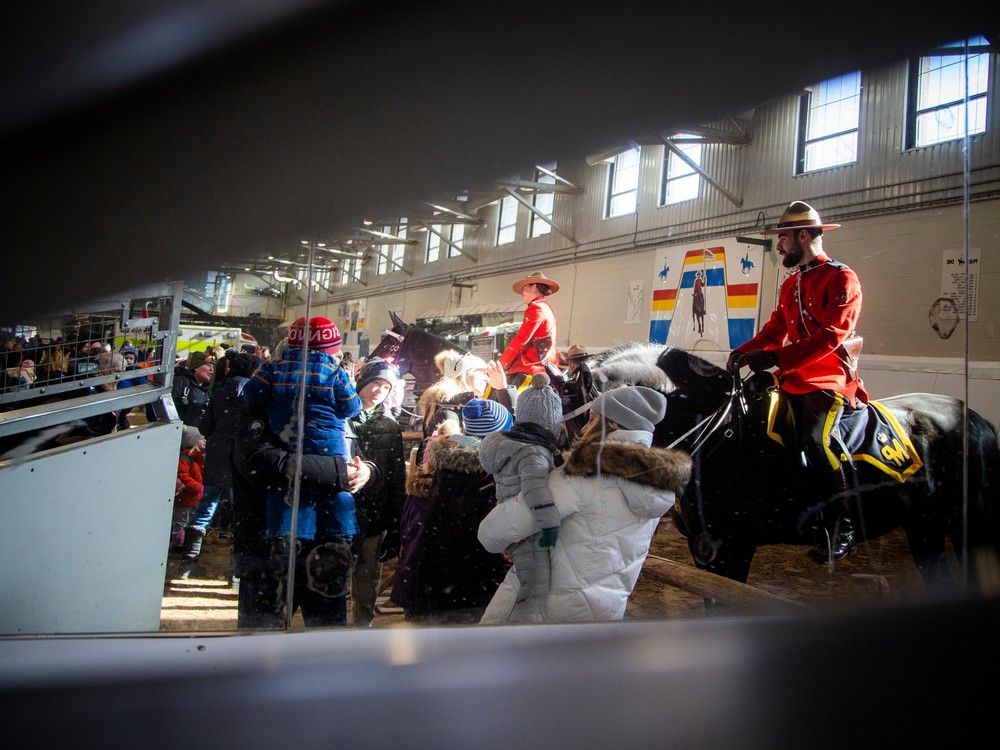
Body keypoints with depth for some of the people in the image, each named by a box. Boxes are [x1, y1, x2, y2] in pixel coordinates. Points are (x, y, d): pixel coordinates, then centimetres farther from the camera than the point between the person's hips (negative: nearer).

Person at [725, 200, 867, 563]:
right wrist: (744, 352, -6)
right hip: (794, 382, 8)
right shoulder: (791, 284, 19)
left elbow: (830, 336, -20)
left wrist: (775, 358, -28)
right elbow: (775, 329, 14)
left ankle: (843, 527, -13)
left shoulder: (842, 279, -8)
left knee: (816, 438, -27)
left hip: (830, 380, -8)